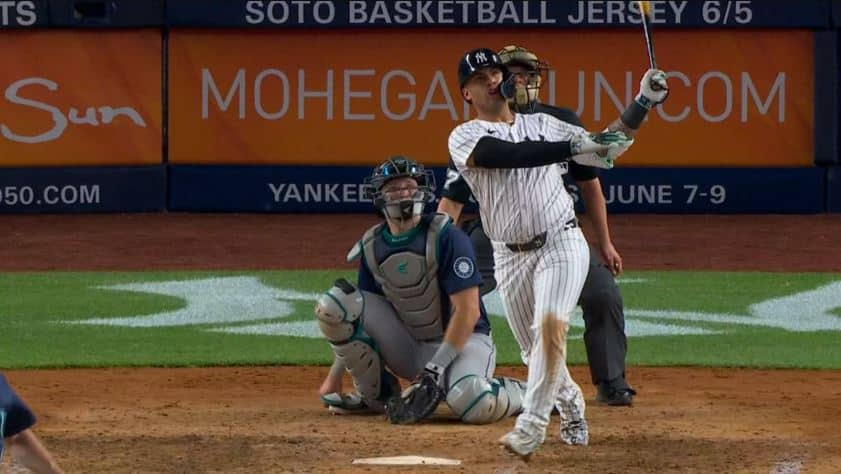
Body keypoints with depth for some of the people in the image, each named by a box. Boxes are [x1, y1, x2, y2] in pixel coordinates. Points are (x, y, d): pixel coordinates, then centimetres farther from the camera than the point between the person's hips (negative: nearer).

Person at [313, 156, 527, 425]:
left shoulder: (446, 237, -16)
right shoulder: (372, 246, 1)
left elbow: (468, 311, -19)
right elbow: (355, 320, 6)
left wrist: (436, 370, -24)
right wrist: (334, 378, 0)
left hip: (462, 341, -5)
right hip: (407, 348, 5)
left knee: (471, 405, -38)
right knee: (332, 304, -13)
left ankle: (522, 394, -1)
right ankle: (377, 394, 0)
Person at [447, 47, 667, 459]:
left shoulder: (543, 126, 10)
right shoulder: (465, 138, -2)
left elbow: (605, 146, 10)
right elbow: (512, 154, -22)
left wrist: (643, 101, -2)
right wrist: (574, 146, -31)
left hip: (562, 244, 0)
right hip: (510, 258, 0)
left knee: (550, 325, -24)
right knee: (534, 349, 8)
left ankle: (531, 426, -26)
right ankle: (571, 406, 37)